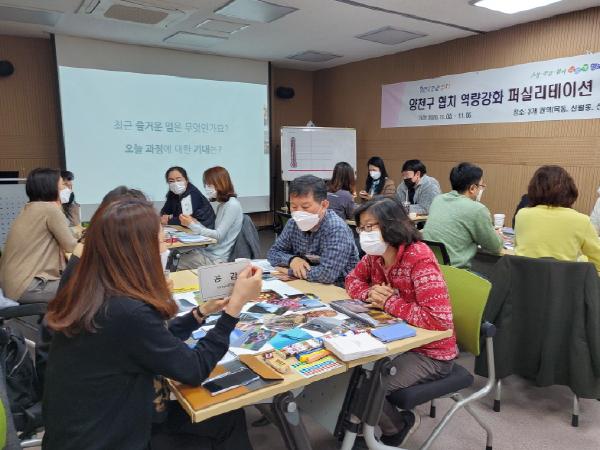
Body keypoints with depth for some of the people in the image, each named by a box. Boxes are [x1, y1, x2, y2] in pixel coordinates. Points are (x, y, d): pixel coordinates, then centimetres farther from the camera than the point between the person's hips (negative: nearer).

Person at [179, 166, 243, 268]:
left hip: (216, 259, -8)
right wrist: (195, 222, -1)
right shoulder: (221, 205, 14)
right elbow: (214, 232, 11)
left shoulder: (232, 205, -14)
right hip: (208, 251, 8)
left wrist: (191, 225, -15)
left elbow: (218, 236, -18)